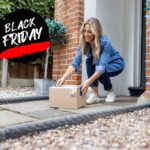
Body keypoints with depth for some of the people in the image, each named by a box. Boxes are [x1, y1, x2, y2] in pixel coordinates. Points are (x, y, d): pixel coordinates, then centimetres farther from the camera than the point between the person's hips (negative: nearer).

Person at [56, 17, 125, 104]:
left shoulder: (105, 43, -34)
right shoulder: (83, 43, -20)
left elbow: (102, 67, -42)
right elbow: (75, 63, -26)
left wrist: (88, 82, -55)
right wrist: (64, 78, -41)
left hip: (116, 64, -4)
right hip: (99, 64, 5)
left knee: (98, 71, -34)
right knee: (89, 61, -27)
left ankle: (110, 92, -4)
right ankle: (95, 94, -18)